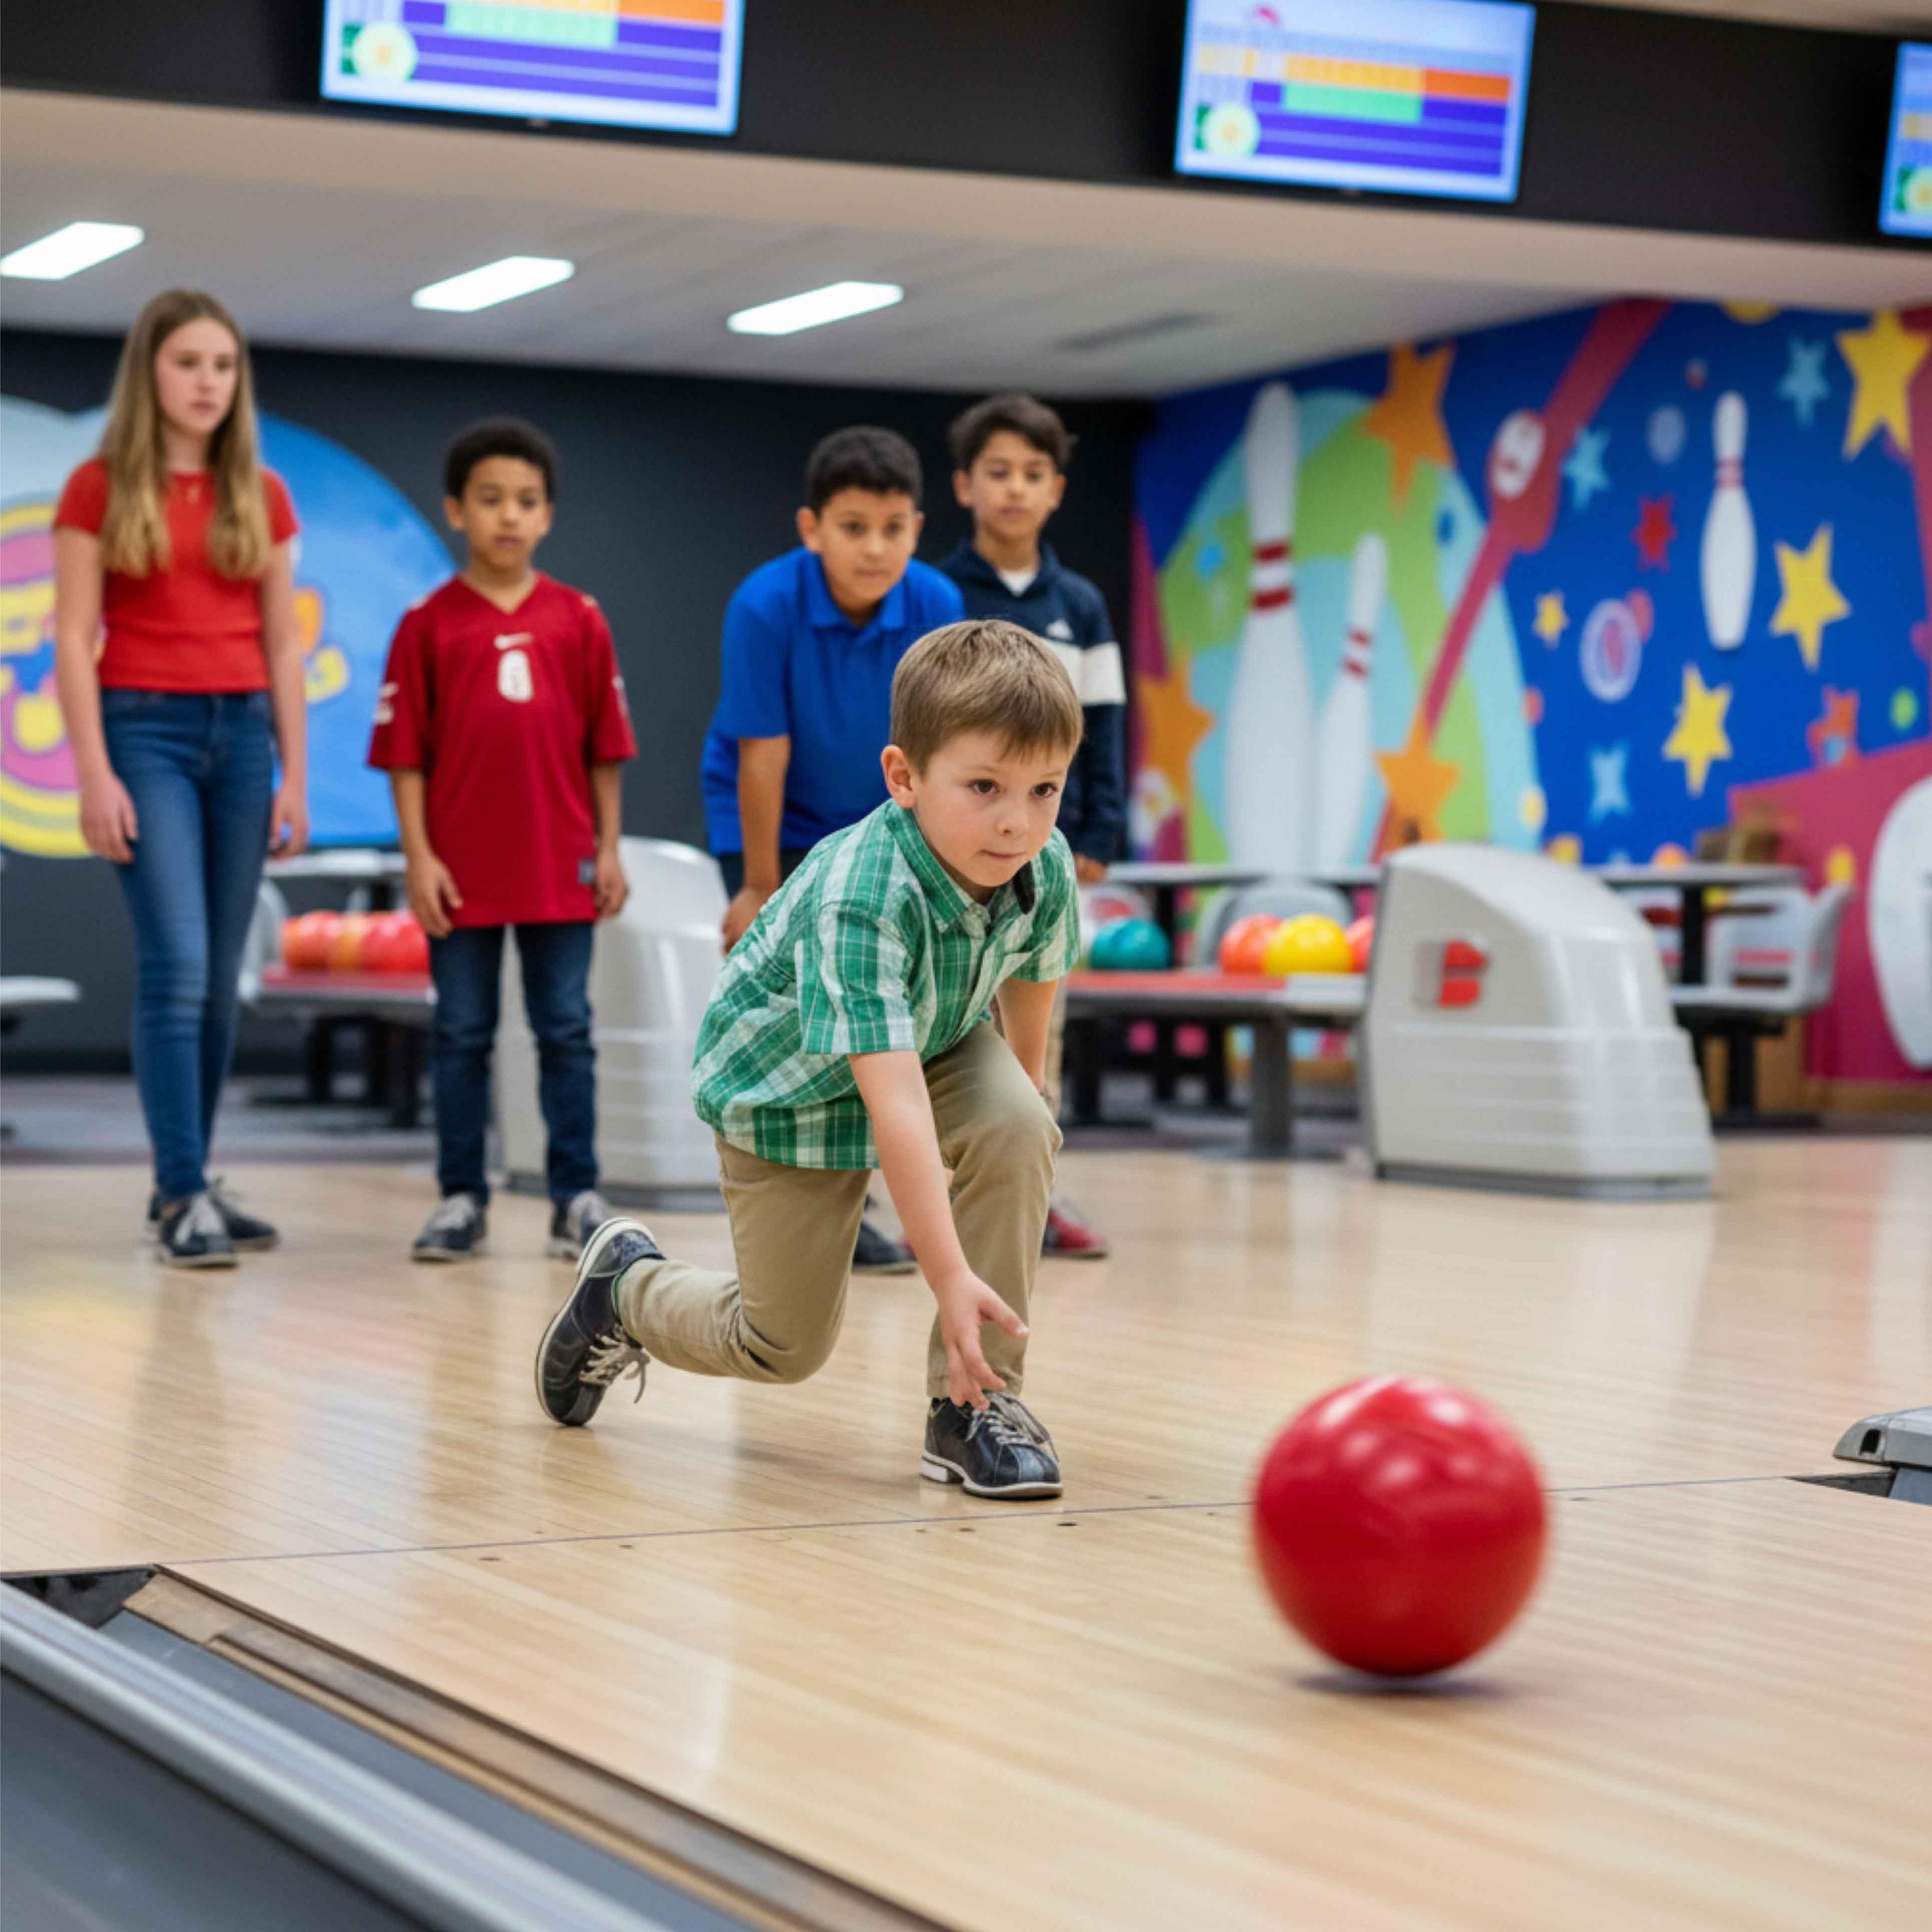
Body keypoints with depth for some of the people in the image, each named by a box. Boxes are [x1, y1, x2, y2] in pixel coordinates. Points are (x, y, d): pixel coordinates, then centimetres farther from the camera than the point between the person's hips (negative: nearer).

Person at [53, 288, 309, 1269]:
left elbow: (283, 645, 12)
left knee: (220, 977, 5)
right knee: (177, 963, -13)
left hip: (241, 733, 4)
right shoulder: (100, 489, 0)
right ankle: (183, 1195, -11)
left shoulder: (261, 496, 11)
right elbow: (73, 641, -3)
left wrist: (294, 776, 6)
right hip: (144, 728, -4)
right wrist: (95, 775, -12)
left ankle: (187, 1183, 14)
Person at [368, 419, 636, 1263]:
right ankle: (461, 1199, 14)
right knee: (461, 1034, 7)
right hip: (463, 869, -1)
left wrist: (609, 849, 3)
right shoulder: (428, 624, -1)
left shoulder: (579, 619, 3)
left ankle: (576, 1197, 11)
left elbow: (604, 747, 6)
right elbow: (405, 752, -1)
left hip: (561, 867, 1)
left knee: (567, 1032, 5)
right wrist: (418, 857, -6)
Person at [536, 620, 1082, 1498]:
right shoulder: (857, 899, -43)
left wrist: (1023, 1099, 17)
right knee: (783, 1347, 4)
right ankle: (627, 1285, 36)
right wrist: (951, 1277, -55)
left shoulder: (1045, 868, -24)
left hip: (938, 1044, 5)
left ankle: (973, 1402, -14)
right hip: (788, 1087, -5)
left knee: (1018, 1127, -28)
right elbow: (893, 1103, -50)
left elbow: (1032, 980, 2)